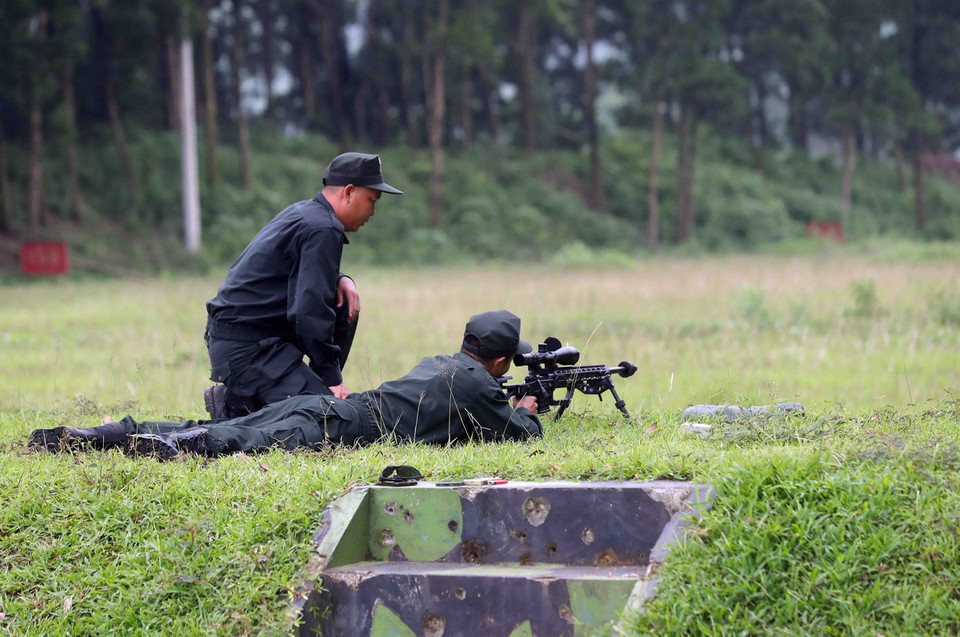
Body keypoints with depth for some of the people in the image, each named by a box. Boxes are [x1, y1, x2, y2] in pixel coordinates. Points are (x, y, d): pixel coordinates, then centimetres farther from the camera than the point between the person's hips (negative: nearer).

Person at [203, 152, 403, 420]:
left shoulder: (302, 212, 15)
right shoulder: (323, 229, -15)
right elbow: (310, 308, -21)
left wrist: (341, 279, 8)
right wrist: (332, 378, -16)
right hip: (247, 348, -10)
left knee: (344, 302, 14)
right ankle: (234, 405, -6)